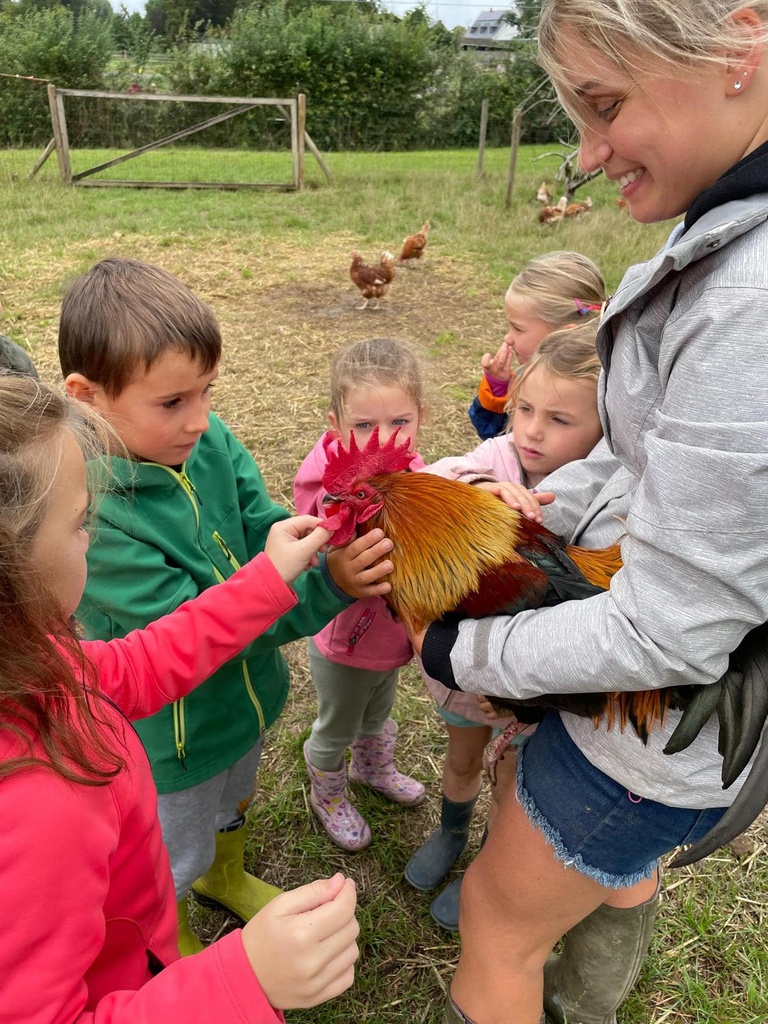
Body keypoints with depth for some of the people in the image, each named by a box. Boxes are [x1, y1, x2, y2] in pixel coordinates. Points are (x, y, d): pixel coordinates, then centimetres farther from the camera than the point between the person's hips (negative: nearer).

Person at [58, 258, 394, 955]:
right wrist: (326, 590, -41)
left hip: (247, 691, 6)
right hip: (172, 734, -5)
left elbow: (269, 532, -15)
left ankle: (226, 875, 67)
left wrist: (338, 548, -36)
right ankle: (172, 947, 58)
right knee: (173, 859, 25)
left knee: (233, 807, 35)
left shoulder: (210, 439, -17)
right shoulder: (92, 513, -34)